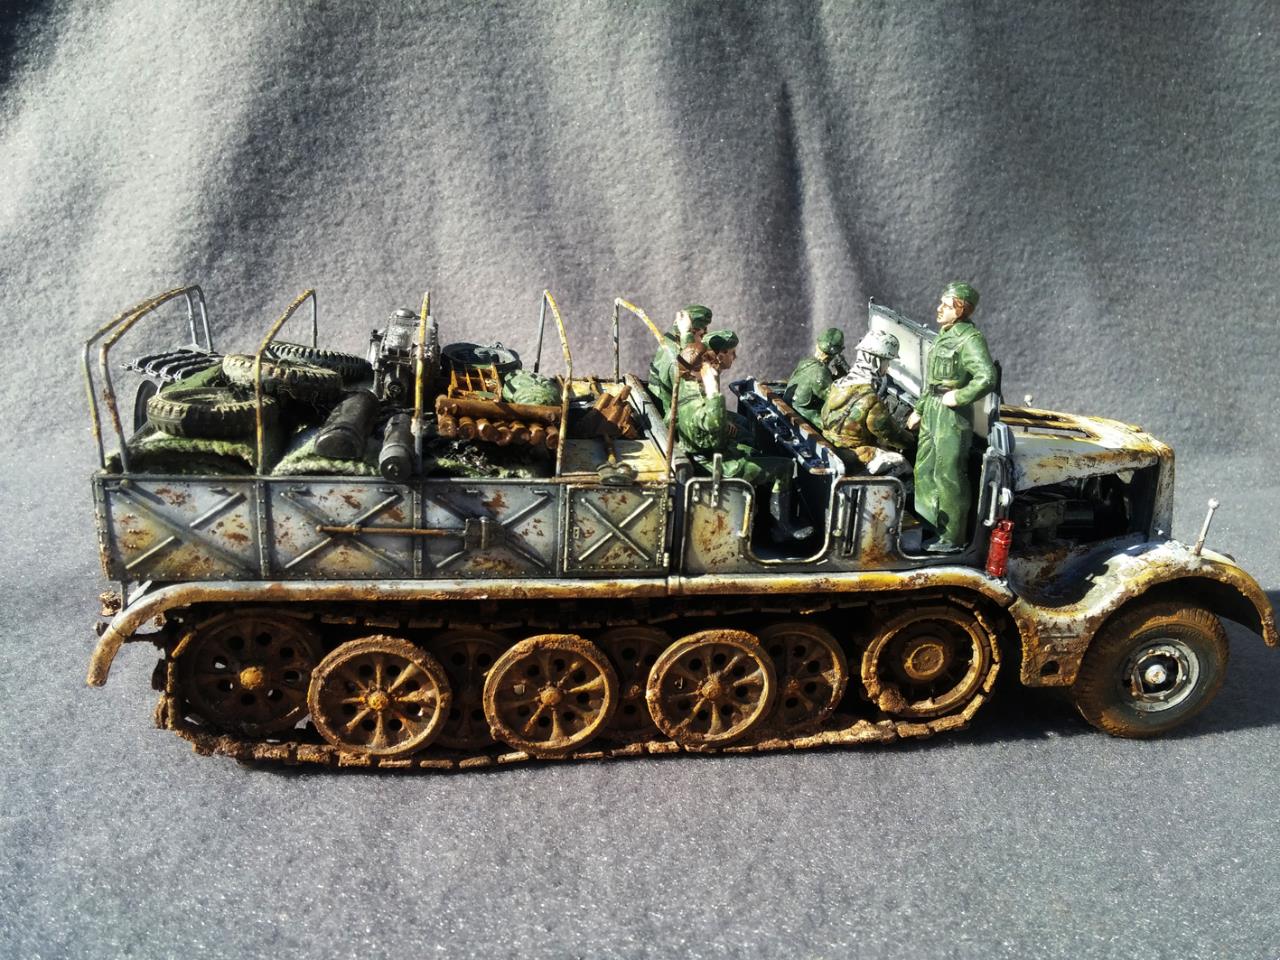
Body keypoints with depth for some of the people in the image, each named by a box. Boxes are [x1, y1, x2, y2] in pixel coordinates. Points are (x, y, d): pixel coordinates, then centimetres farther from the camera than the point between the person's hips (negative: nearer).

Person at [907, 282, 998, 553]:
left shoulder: (970, 339, -16)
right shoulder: (945, 335, 14)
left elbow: (986, 378, -29)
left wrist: (959, 397, -21)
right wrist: (919, 410, 24)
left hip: (952, 417, -10)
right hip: (932, 414, 10)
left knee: (948, 476, -4)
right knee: (924, 471, 15)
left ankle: (953, 538, 4)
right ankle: (929, 528, 27)